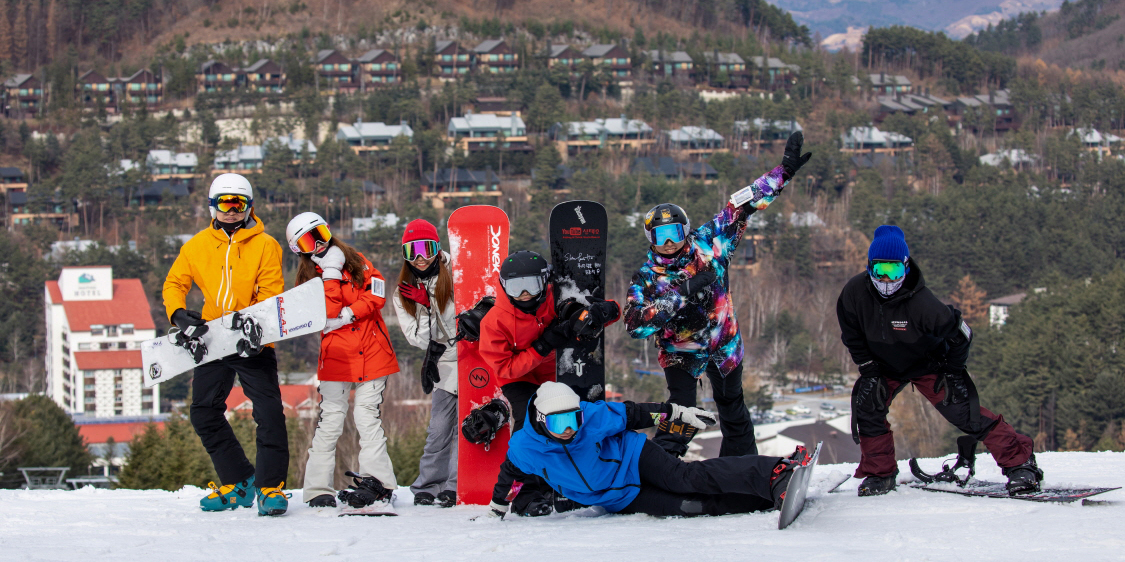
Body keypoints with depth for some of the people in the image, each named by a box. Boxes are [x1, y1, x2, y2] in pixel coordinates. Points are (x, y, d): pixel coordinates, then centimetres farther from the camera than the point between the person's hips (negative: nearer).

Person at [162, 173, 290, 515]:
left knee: (269, 413, -13)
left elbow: (272, 294, -7)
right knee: (204, 413, 3)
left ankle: (270, 486, -7)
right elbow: (175, 283, 9)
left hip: (254, 344, -4)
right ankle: (238, 482, 14)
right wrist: (179, 314, -12)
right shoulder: (197, 246, 9)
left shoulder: (265, 245, -1)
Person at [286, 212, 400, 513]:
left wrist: (348, 314, -12)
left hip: (371, 353, 1)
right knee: (329, 421, -6)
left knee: (369, 419, 0)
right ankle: (319, 491, -2)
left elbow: (377, 293, -3)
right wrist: (331, 273, -15)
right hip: (337, 358, -1)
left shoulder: (355, 260, 9)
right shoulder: (310, 279, 3)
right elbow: (328, 312, -15)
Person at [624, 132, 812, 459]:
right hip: (680, 353, -3)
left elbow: (739, 208, -9)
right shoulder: (647, 278, -18)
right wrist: (680, 298, -39)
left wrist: (784, 172, -11)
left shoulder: (707, 244, -13)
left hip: (724, 345, 3)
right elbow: (635, 325, -31)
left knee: (731, 406, 20)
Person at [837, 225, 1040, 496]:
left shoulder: (921, 302, -34)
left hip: (928, 364, -4)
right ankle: (879, 474, 3)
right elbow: (851, 334, -5)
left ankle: (1019, 462, -5)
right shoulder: (854, 293, -25)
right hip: (884, 367, 4)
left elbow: (960, 334, -19)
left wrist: (951, 371, -13)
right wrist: (868, 369, -8)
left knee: (965, 413, -13)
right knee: (866, 405, -16)